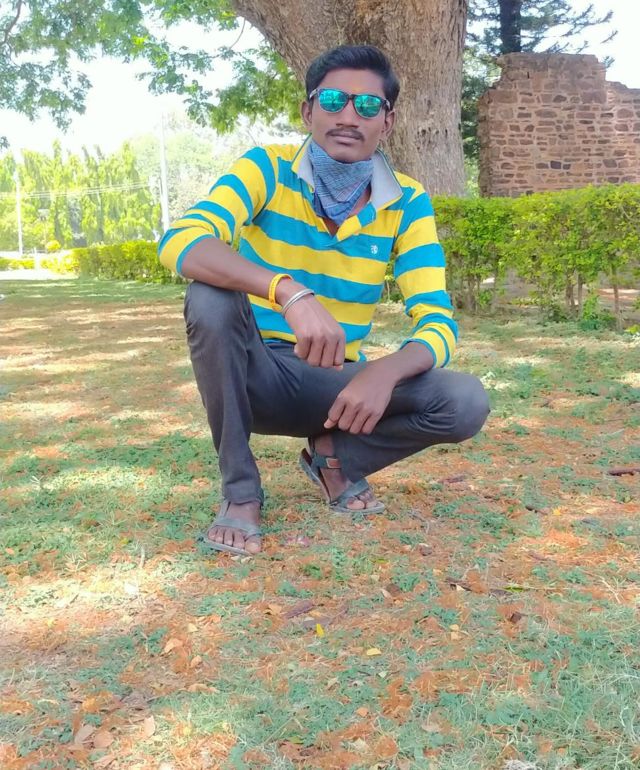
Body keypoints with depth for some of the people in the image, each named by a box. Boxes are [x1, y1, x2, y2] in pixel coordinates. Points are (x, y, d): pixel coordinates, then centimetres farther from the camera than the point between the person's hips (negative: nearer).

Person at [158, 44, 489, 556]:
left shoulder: (407, 203, -7)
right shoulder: (267, 169, -13)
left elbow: (438, 323, -13)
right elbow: (179, 242, -31)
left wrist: (385, 372, -37)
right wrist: (289, 292, -47)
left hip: (336, 383, 2)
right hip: (256, 376, -1)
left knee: (465, 404, -22)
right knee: (212, 296, -33)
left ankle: (335, 454, 6)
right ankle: (240, 491, -15)